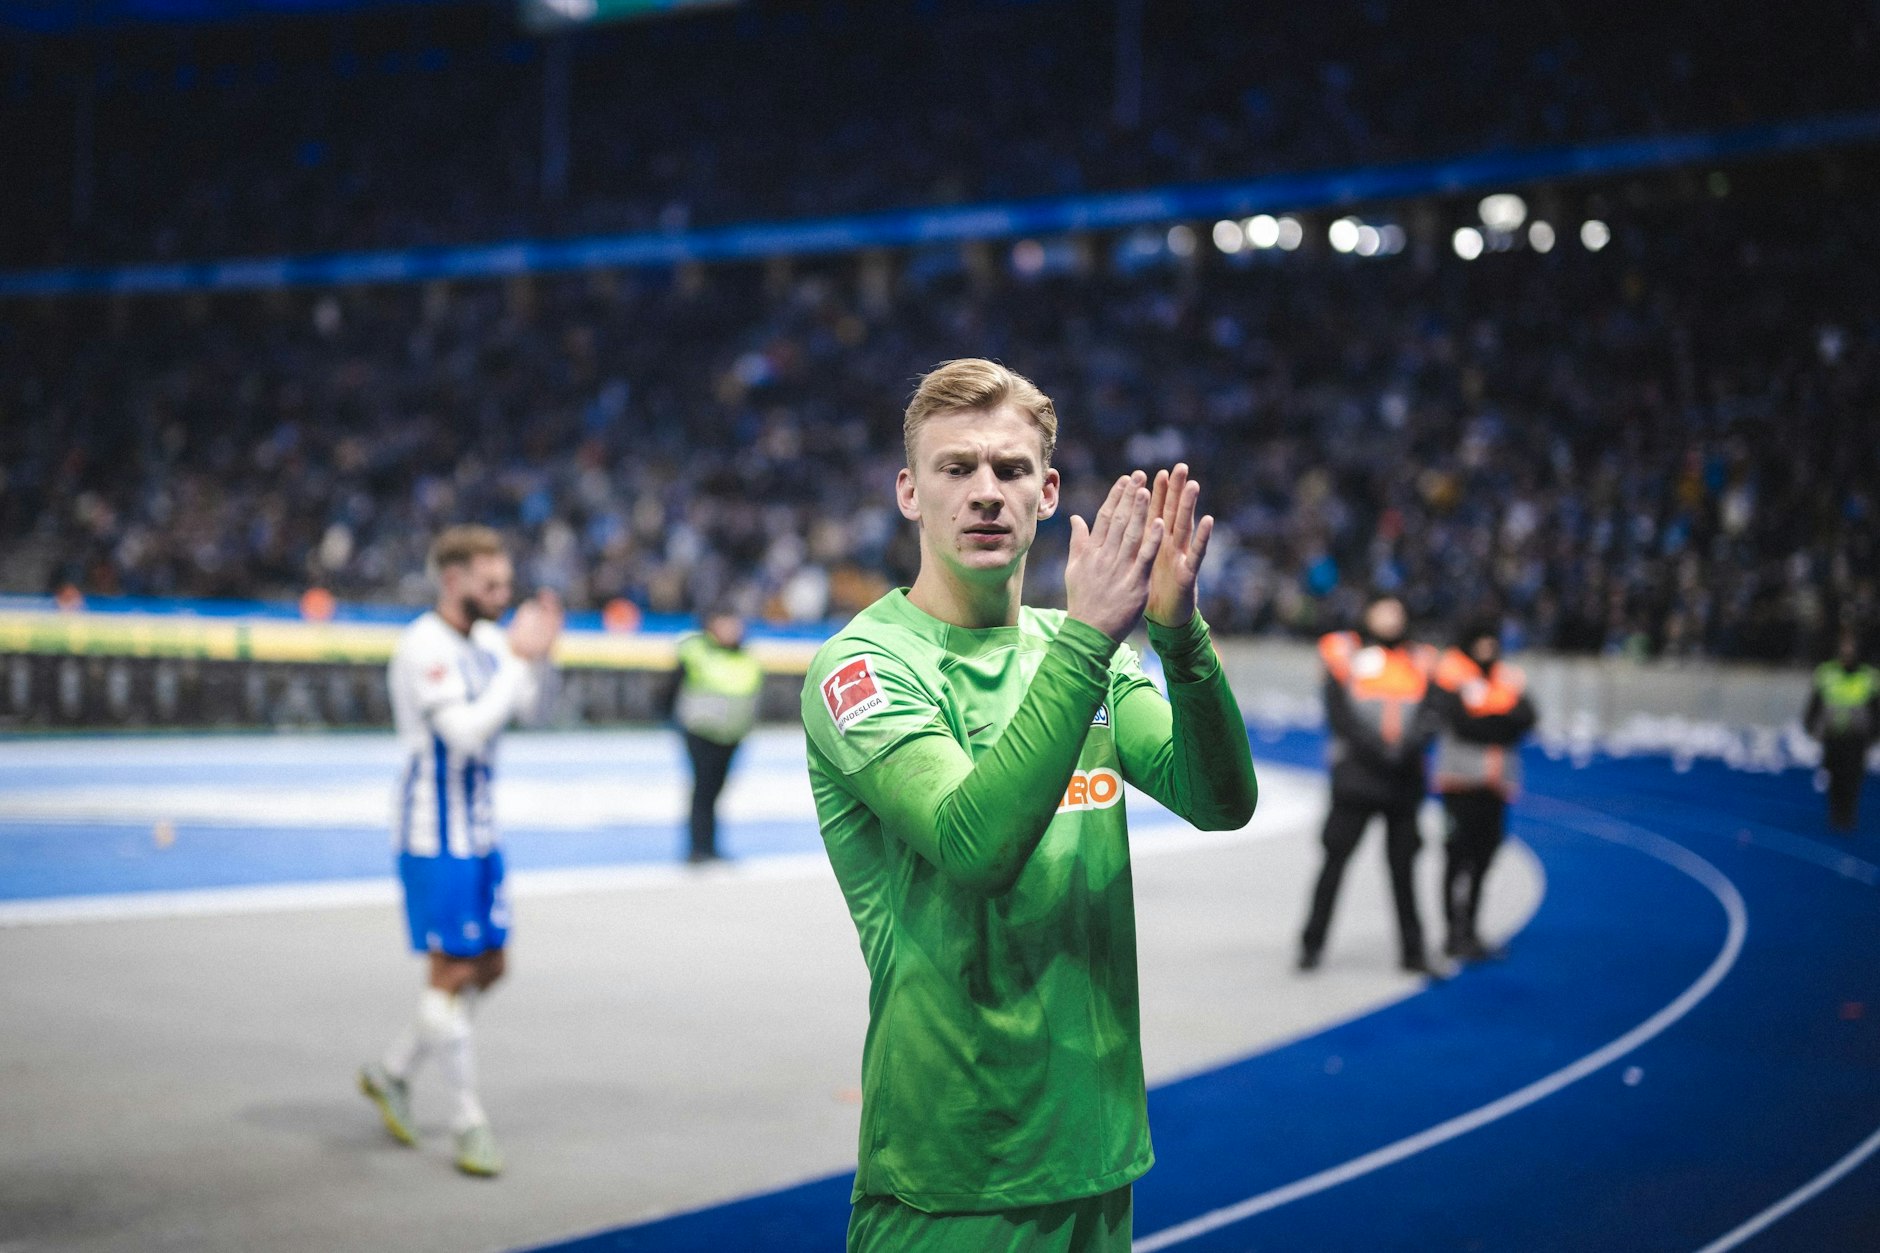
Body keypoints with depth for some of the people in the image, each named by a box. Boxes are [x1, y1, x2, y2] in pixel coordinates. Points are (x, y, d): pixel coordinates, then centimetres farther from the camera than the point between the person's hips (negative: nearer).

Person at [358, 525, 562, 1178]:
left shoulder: (486, 638, 7)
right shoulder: (424, 647, -18)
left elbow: (530, 703, 18)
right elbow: (465, 731, -28)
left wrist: (540, 652, 0)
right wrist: (518, 659, -24)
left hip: (479, 829, 9)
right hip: (435, 835, -9)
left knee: (489, 967, 13)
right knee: (452, 971, -4)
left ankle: (391, 1072, 28)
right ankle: (468, 1123, 6)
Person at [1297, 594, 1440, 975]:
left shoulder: (1420, 661, 13)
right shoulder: (1346, 655, 3)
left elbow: (1430, 713, 3)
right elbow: (1339, 714, -5)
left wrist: (1410, 744, -15)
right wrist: (1375, 748, -15)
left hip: (1404, 778, 3)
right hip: (1357, 775, -3)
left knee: (1403, 865, 7)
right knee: (1336, 858, 0)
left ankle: (1413, 951, 13)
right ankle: (1312, 944, 8)